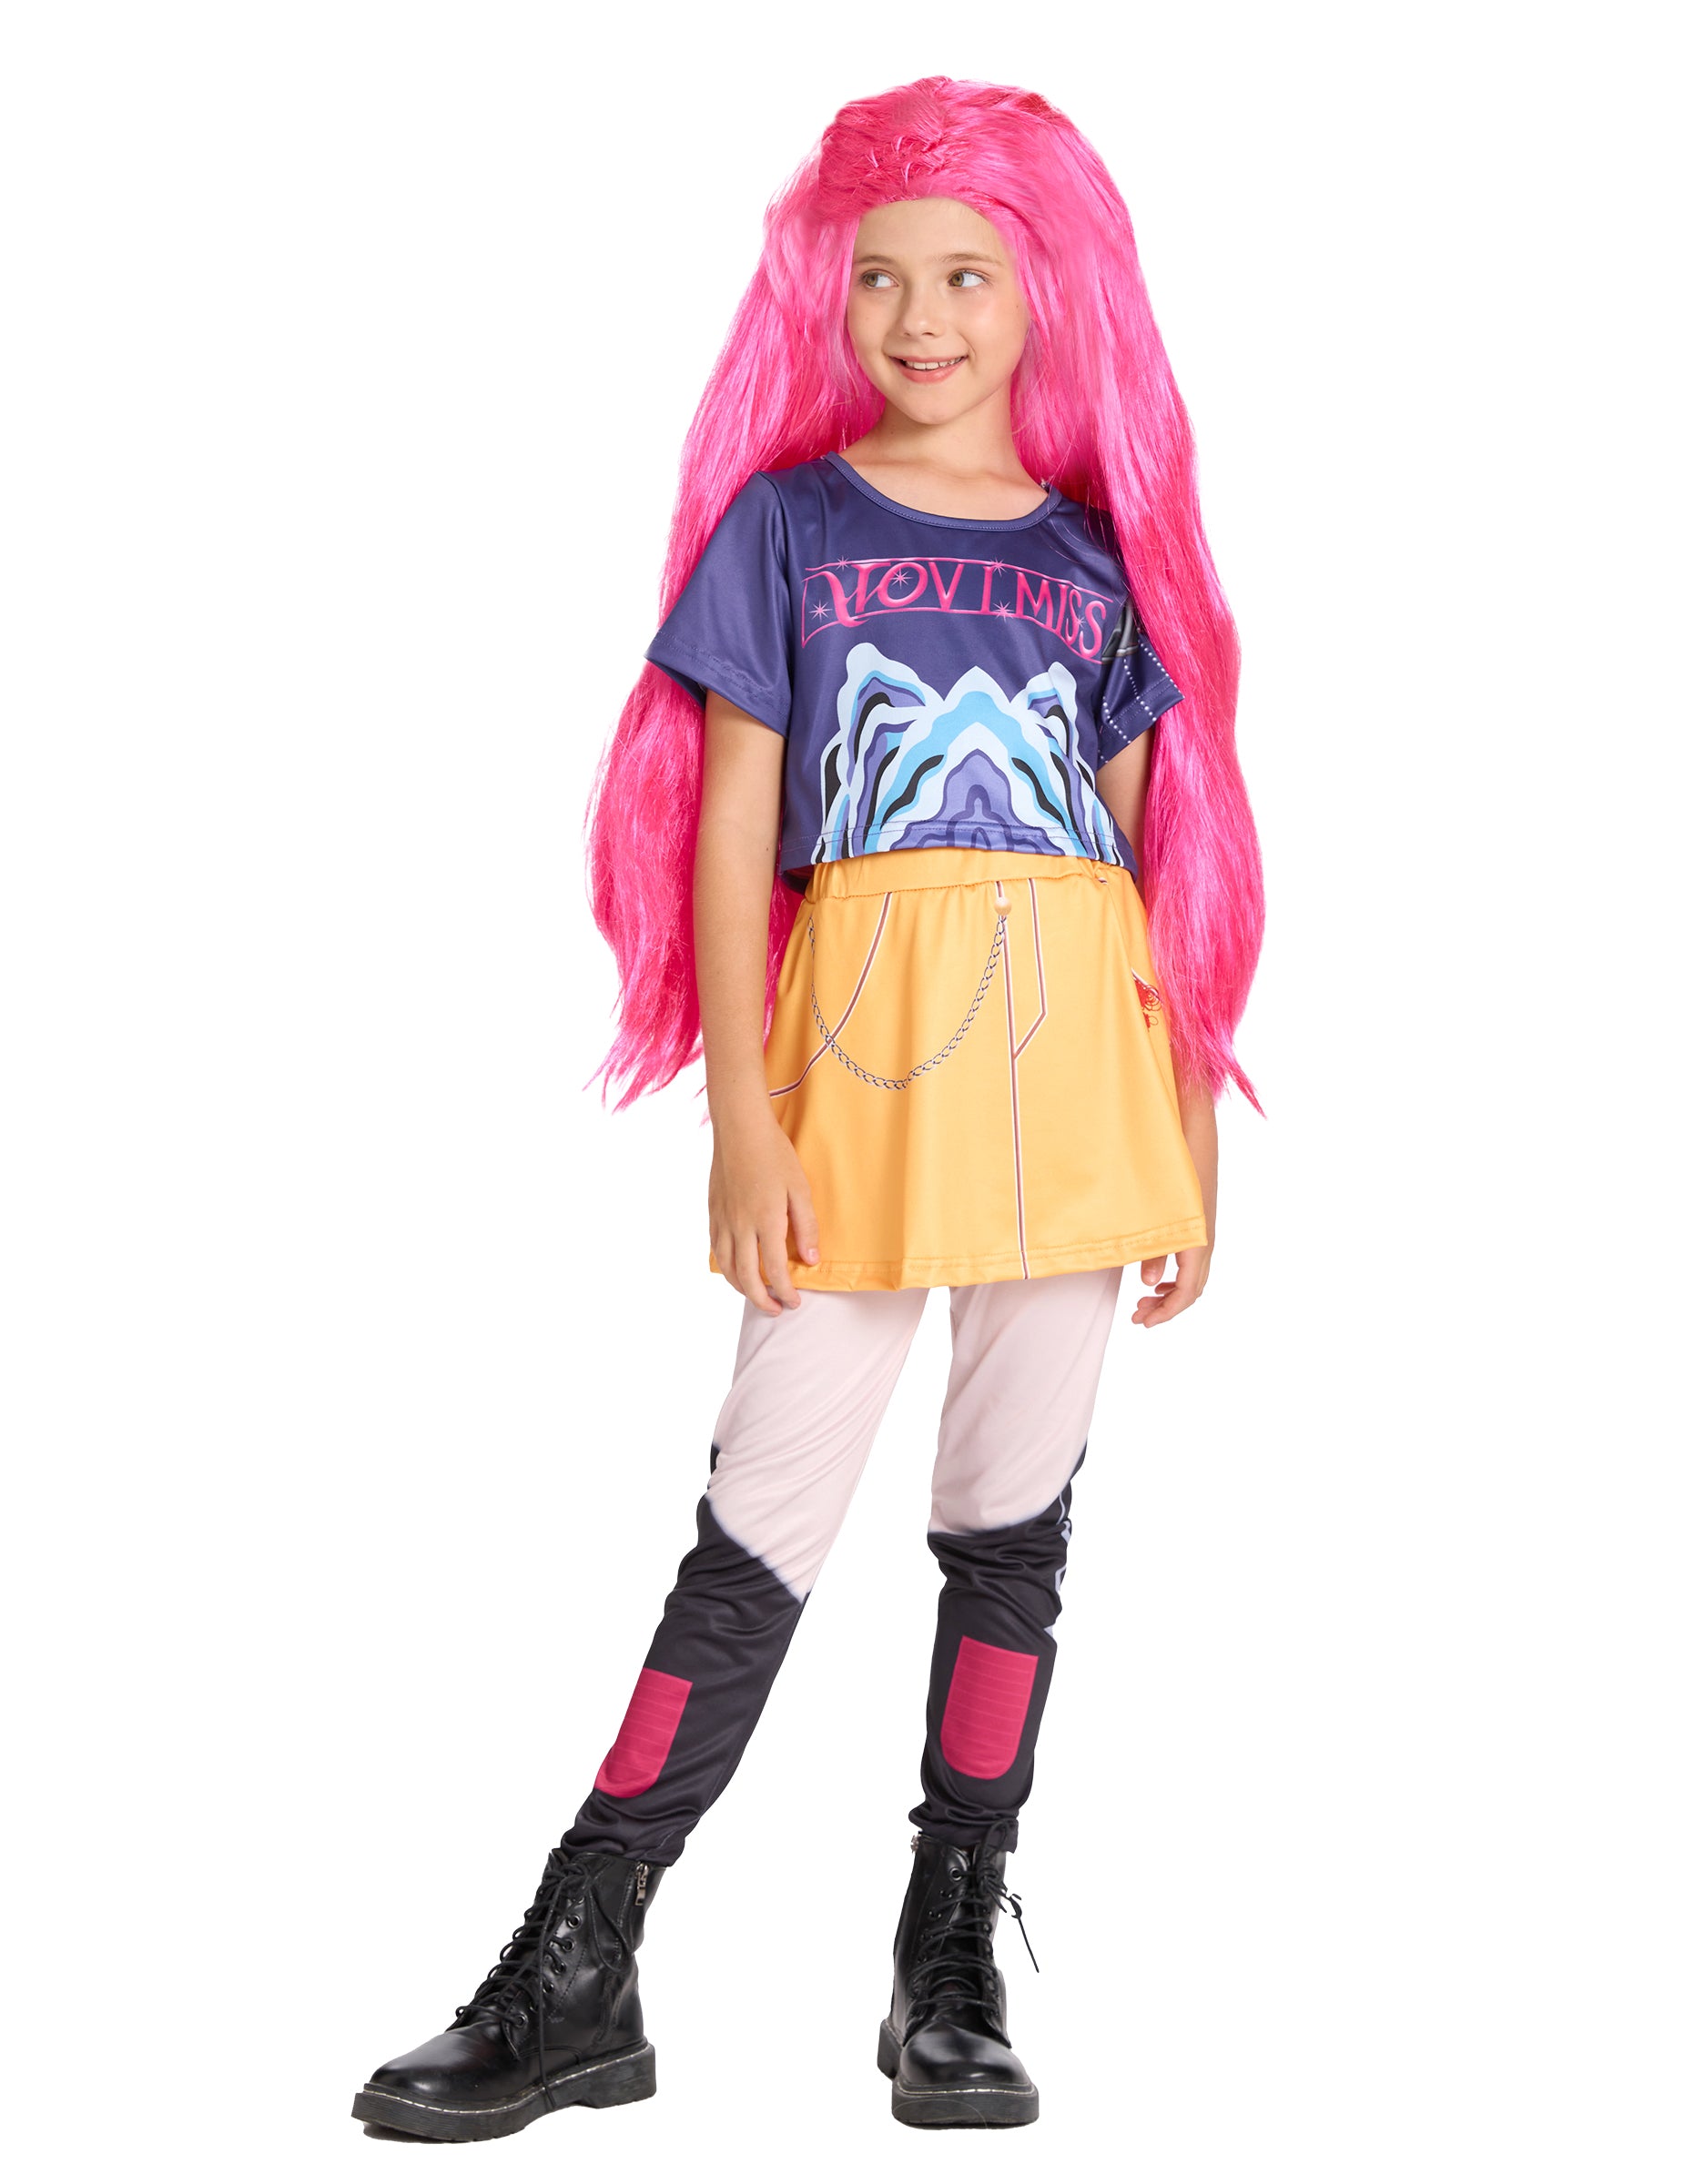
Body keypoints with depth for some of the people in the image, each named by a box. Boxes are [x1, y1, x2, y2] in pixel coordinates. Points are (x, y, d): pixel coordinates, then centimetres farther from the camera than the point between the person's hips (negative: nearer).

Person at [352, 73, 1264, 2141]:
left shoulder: (1101, 558, 11)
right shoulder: (790, 520, 6)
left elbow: (1155, 861, 11)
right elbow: (730, 829, 1)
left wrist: (1189, 1140, 6)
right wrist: (742, 1119, -7)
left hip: (1077, 1059, 2)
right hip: (855, 1049, -2)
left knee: (1014, 1512, 5)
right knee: (765, 1517, -3)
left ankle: (951, 1969, 16)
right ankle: (575, 1982, 5)